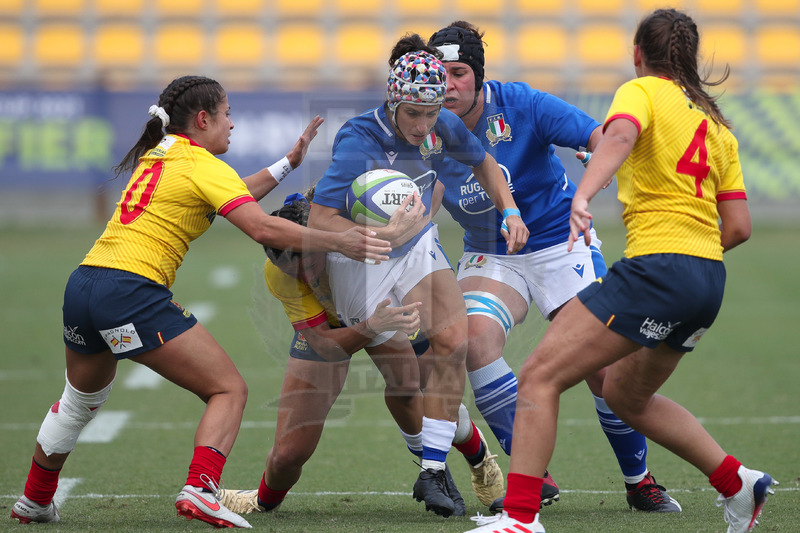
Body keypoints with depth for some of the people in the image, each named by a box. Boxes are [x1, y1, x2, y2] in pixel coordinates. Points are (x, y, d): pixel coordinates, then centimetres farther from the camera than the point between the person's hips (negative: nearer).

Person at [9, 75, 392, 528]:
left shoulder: (156, 155, 21)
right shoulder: (202, 165, -4)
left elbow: (233, 197, 30)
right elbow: (262, 228, -14)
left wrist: (289, 163, 30)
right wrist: (338, 242, -9)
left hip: (83, 284, 9)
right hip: (133, 292, -9)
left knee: (82, 398, 30)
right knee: (229, 390, -3)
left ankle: (34, 500, 40)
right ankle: (199, 491, -21)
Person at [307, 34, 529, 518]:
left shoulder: (443, 127, -11)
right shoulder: (360, 142, -29)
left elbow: (483, 162, 12)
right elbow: (319, 220, -31)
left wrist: (510, 211, 0)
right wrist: (386, 236, -40)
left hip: (418, 247, 5)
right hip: (362, 263, -5)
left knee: (454, 343, -13)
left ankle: (434, 473, -9)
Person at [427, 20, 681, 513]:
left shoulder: (520, 105, -19)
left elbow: (602, 139, -24)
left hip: (562, 244, -2)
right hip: (490, 256, 2)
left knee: (602, 366, -11)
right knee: (476, 333, -28)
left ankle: (640, 482, 14)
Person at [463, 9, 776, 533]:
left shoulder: (642, 91, 1)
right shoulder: (717, 124, 20)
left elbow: (618, 137, -24)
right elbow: (739, 227, 14)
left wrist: (583, 196, -40)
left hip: (655, 269, -8)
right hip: (709, 278, 8)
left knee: (539, 378, -6)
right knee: (625, 396, 27)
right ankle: (737, 483, 24)